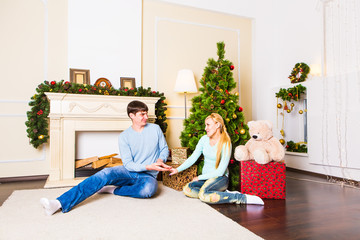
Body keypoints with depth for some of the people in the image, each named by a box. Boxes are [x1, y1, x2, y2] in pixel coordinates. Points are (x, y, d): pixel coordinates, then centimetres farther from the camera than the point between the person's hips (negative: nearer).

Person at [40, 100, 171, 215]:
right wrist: (149, 166, -24)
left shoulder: (155, 129, 3)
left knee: (149, 189, -37)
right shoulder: (124, 136, -1)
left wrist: (160, 160, -10)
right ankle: (61, 203, -36)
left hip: (148, 175, 0)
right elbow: (128, 164, -8)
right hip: (129, 172, 0)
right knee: (106, 173, -31)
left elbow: (164, 149, 13)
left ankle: (113, 190, -16)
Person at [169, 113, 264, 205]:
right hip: (206, 178, 6)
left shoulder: (226, 144, -14)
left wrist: (199, 177, -13)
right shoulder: (204, 139, 3)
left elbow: (220, 171, -16)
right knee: (187, 189, -22)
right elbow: (193, 158, 6)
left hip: (220, 178, -6)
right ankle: (224, 193, -14)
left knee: (203, 195, -34)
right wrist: (178, 169, -4)